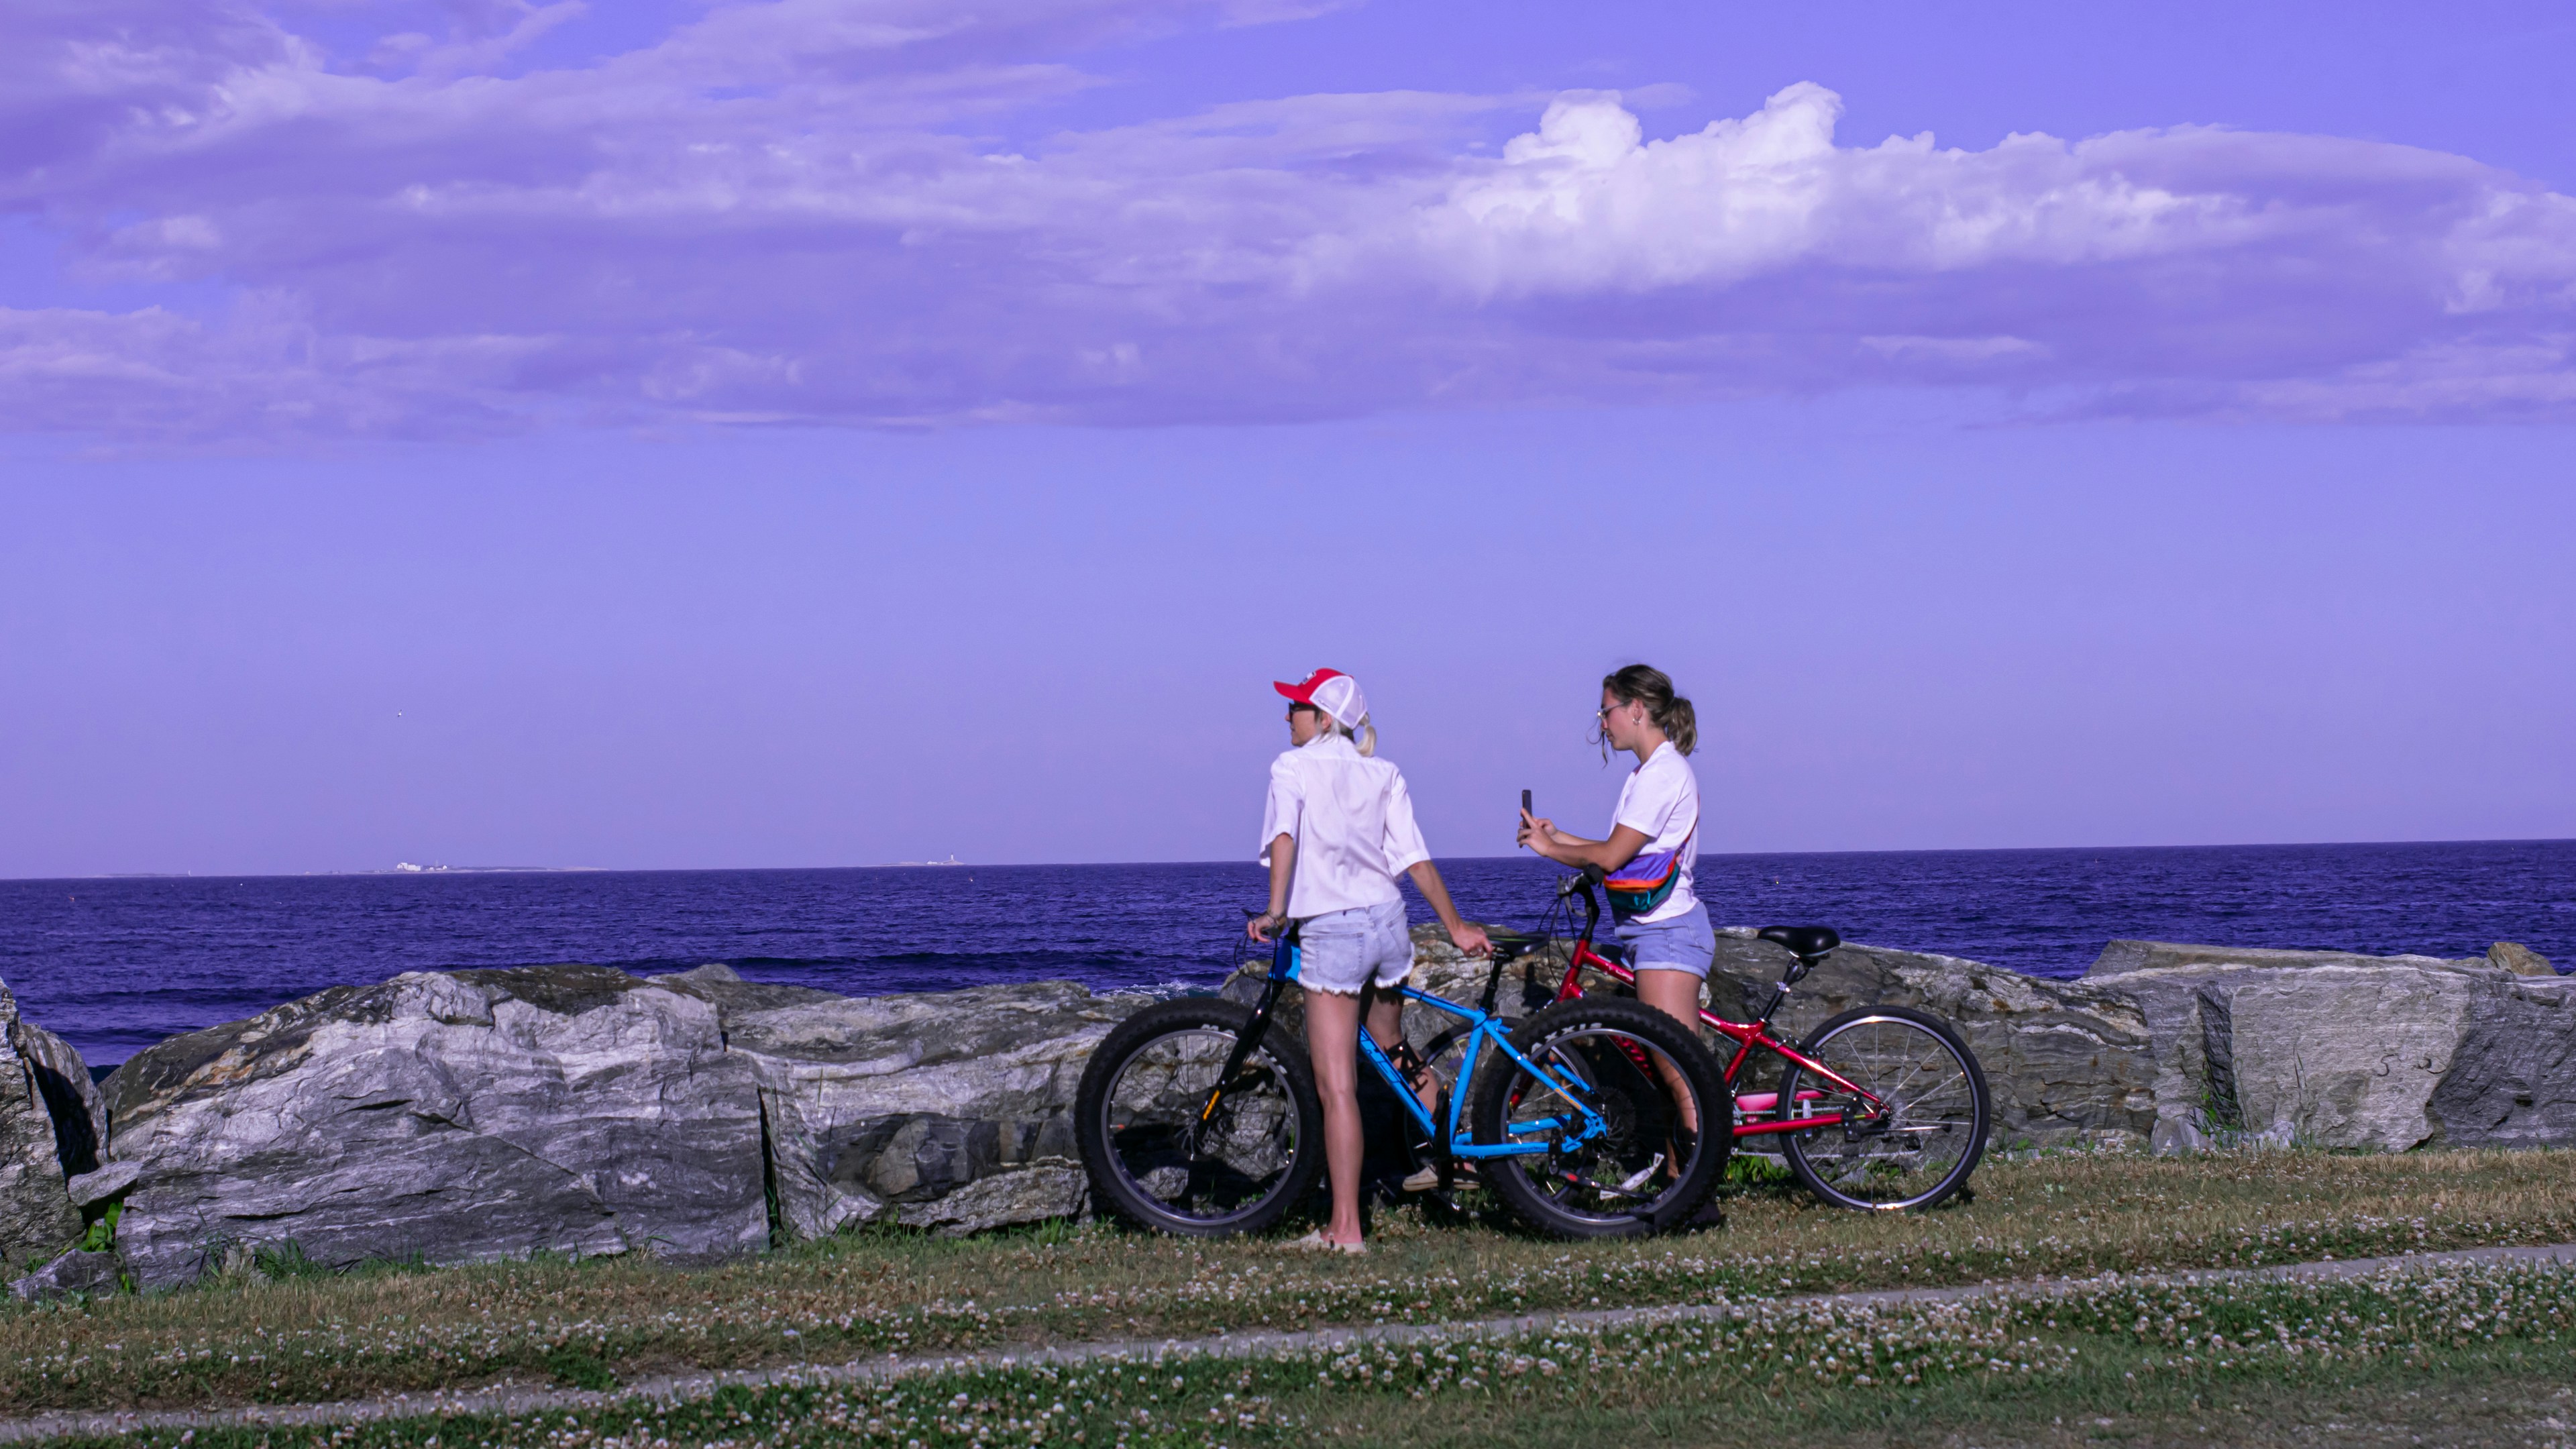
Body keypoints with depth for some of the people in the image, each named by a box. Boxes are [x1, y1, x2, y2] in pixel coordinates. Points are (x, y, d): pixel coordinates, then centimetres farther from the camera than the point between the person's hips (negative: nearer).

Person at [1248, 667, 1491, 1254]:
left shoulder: (1294, 766, -2)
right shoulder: (1383, 774, 12)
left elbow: (1284, 837, -19)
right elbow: (1416, 859, 6)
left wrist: (1275, 910, -22)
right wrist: (1456, 927, 8)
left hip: (1330, 931, -6)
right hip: (1387, 921, 6)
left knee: (1337, 1086, -6)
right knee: (1392, 1047, 32)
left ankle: (1345, 1228, -9)